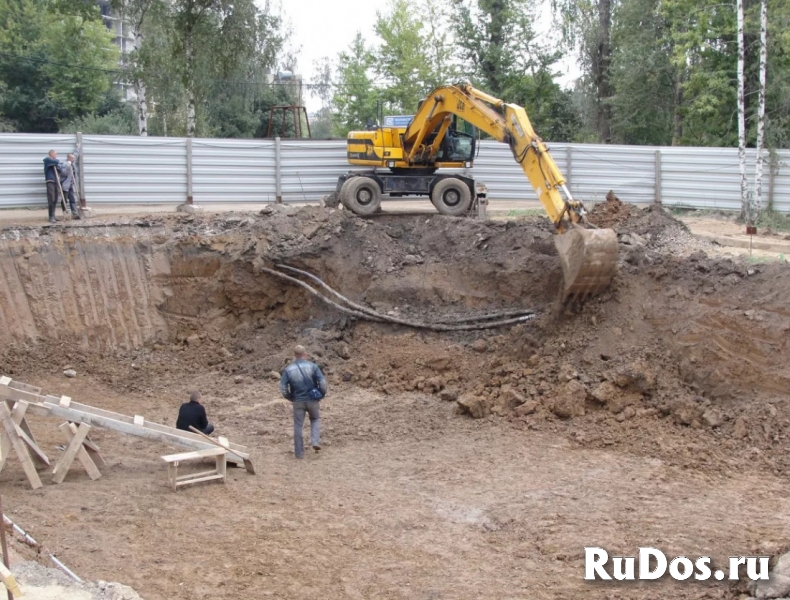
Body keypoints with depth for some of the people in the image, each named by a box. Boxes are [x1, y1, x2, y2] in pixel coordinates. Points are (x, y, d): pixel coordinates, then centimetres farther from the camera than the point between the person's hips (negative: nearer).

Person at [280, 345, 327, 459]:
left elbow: (283, 387, -6)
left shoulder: (288, 369, -2)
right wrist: (322, 395, 5)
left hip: (298, 401, 0)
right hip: (312, 400, 0)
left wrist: (290, 398, 9)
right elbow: (322, 382, -12)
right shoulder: (312, 366, -5)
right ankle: (315, 441, 4)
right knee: (315, 419, 24)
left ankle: (299, 453, 13)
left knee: (298, 426, 10)